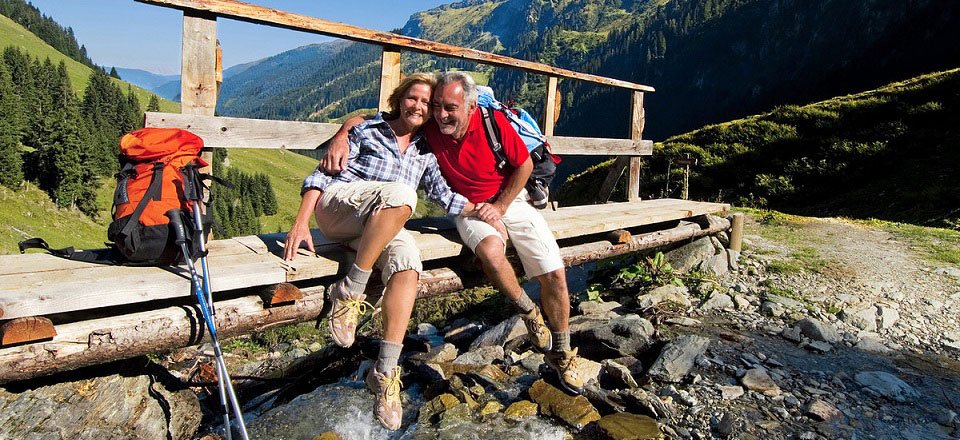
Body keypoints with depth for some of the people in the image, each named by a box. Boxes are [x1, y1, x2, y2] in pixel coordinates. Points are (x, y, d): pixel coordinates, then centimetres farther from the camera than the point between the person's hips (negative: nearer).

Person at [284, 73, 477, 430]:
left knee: (408, 260, -31)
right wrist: (301, 223, -10)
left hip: (380, 228, 4)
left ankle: (385, 372, -30)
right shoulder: (368, 130, 8)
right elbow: (321, 176, 2)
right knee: (401, 194, -35)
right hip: (336, 204, -3)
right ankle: (350, 291, -29)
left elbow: (444, 196, 15)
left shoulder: (424, 153, 21)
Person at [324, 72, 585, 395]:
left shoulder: (493, 122, -17)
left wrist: (500, 206, -8)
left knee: (554, 274, -7)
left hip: (511, 200, 1)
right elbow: (362, 120, -12)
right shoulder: (428, 128, -16)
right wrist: (341, 139, -33)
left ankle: (561, 353, 16)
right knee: (490, 251, -36)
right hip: (470, 209, -1)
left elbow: (525, 164, -3)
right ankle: (528, 311, -5)